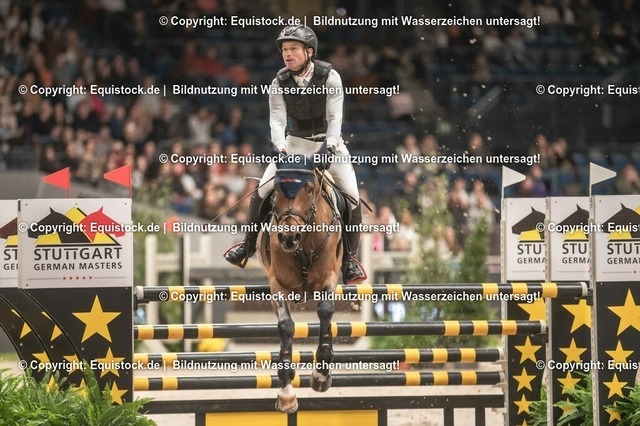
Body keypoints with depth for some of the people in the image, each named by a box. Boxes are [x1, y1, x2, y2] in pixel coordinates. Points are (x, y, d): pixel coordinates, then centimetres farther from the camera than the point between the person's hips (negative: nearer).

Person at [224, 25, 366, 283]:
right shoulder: (279, 84, -9)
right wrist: (281, 147, -34)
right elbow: (277, 120, -16)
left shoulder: (329, 77, -14)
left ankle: (350, 257, -2)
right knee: (262, 191, -9)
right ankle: (249, 243, 12)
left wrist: (330, 143, -34)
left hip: (329, 142, -2)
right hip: (295, 143, 2)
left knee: (352, 196, -15)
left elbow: (335, 116, -18)